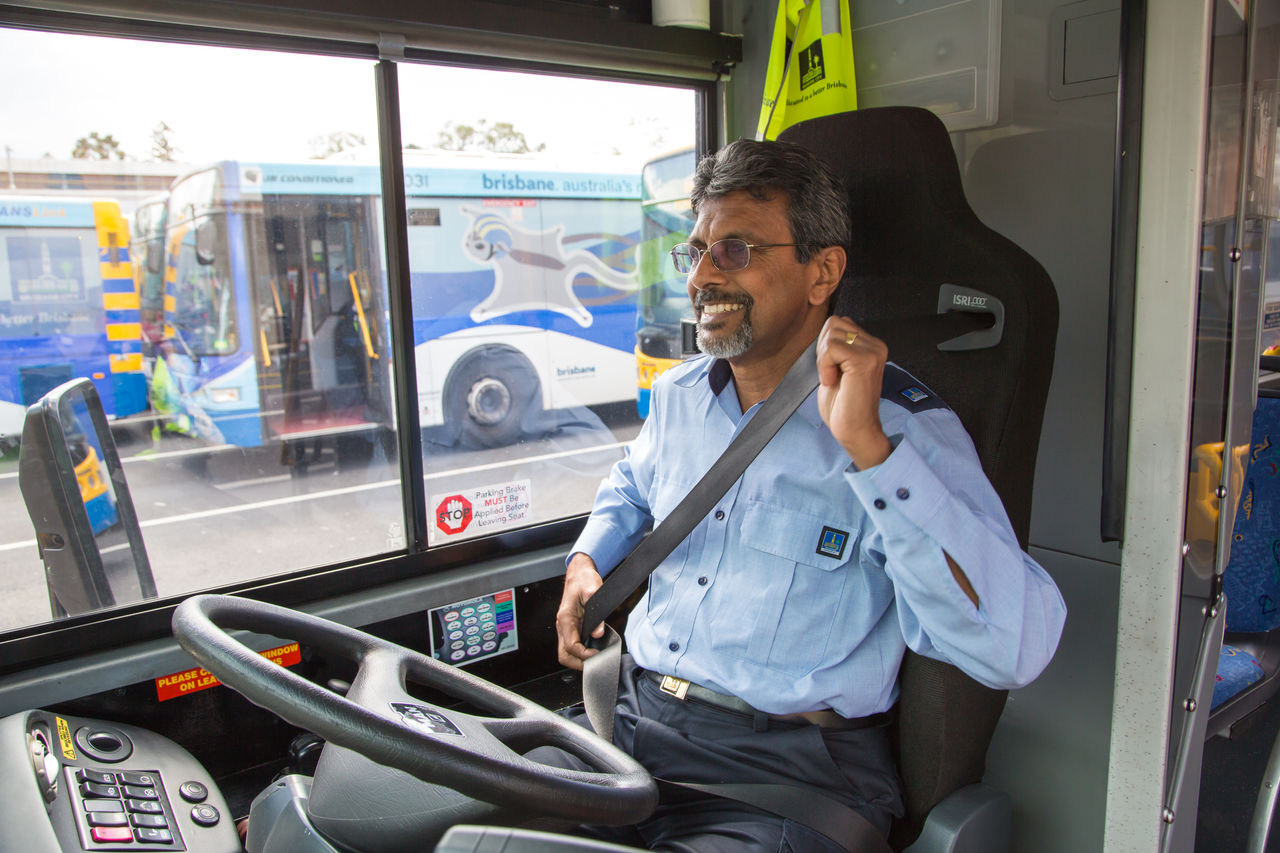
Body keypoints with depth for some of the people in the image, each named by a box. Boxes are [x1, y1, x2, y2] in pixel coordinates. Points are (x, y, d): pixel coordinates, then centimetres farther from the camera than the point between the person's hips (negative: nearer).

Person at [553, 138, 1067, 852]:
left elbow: (1015, 650, -24)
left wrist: (866, 445, -29)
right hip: (631, 720, 5)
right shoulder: (678, 395, 8)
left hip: (782, 769, -4)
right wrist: (586, 565, 12)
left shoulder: (905, 429, -12)